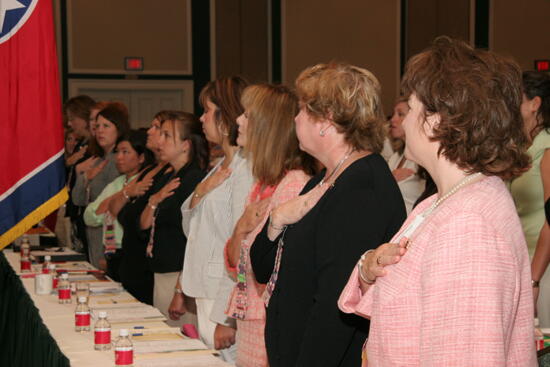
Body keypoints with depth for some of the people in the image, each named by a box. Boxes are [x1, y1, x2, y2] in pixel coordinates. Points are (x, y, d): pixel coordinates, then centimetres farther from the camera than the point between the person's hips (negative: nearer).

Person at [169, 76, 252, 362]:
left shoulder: (245, 170, -14)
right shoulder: (222, 166, 17)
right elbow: (193, 232, 24)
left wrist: (226, 317, -20)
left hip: (225, 305, -9)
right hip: (206, 296, 9)